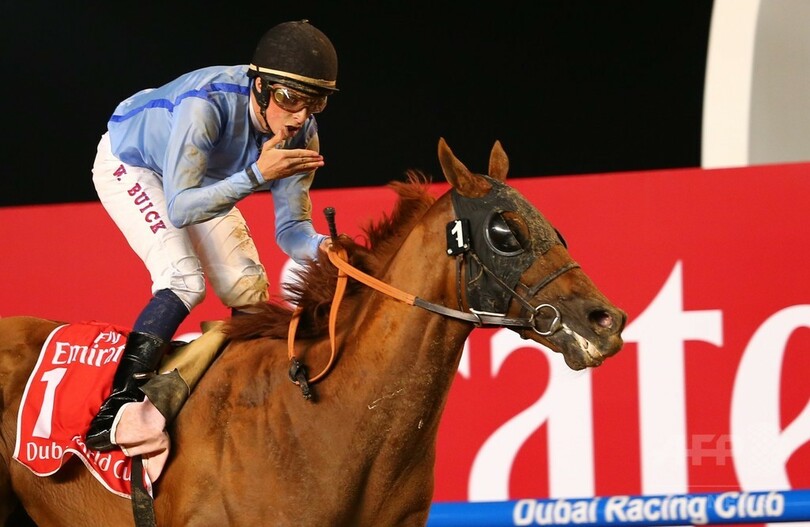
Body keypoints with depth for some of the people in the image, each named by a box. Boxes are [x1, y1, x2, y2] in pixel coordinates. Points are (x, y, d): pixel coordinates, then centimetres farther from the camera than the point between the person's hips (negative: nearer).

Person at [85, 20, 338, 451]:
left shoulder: (301, 136, -23)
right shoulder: (207, 104, -42)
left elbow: (289, 229, -17)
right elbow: (180, 209, -42)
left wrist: (320, 246, -40)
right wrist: (257, 175, -53)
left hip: (198, 176, 6)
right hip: (129, 163, -6)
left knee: (247, 288, 0)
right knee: (184, 280, -24)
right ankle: (116, 406, -24)